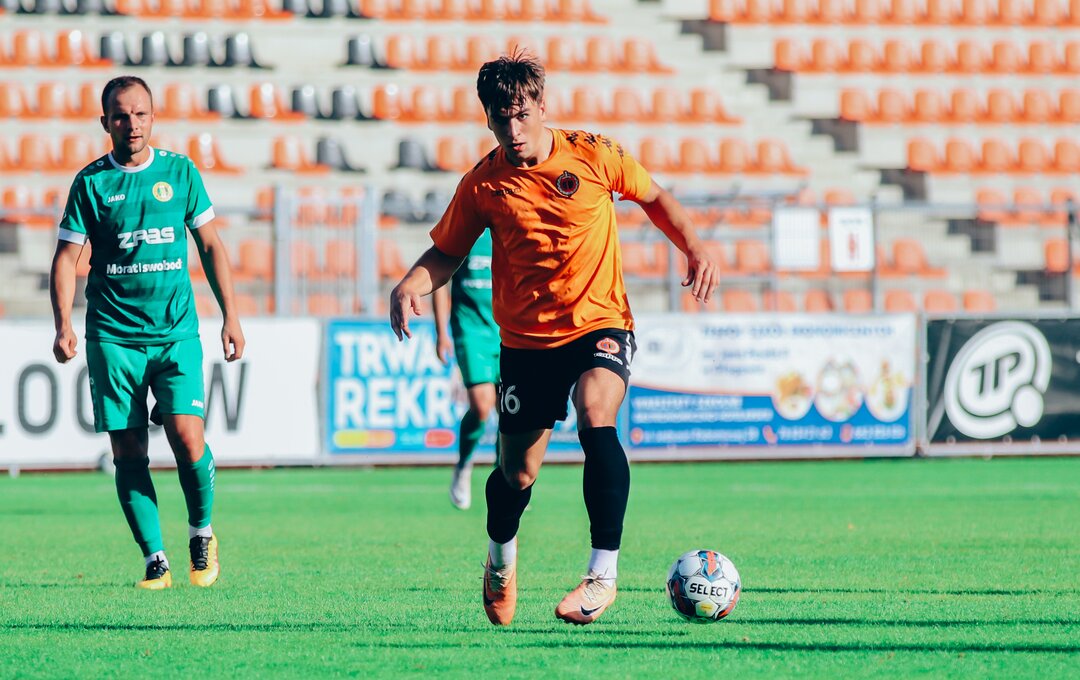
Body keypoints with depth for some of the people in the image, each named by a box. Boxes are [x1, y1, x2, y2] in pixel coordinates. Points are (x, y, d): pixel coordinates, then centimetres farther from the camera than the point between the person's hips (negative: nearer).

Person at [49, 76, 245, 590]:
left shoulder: (180, 172, 6)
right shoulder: (91, 182, 2)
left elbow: (211, 247, 12)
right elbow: (66, 258, 3)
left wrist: (230, 317, 7)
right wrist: (63, 325, -10)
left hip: (176, 332, 0)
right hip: (113, 337, 0)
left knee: (187, 437, -13)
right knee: (129, 452, -2)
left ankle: (202, 534, 12)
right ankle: (155, 561, 8)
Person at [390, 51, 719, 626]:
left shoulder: (593, 156, -6)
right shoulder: (483, 184, -4)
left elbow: (654, 198, 11)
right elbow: (446, 253, 7)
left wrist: (695, 249, -1)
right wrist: (409, 288, -12)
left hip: (599, 324, -2)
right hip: (525, 338, 2)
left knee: (595, 416, -31)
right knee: (517, 473, 5)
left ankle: (603, 573, -26)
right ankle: (500, 561, 41)